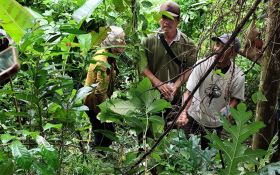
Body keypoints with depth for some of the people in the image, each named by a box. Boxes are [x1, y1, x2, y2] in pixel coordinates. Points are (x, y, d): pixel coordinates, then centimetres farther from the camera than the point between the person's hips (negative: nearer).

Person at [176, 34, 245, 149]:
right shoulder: (202, 65, -20)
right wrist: (184, 112, -36)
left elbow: (235, 98, 0)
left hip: (216, 123, 1)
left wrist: (229, 111, -20)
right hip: (193, 117, 0)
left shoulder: (238, 76, -18)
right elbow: (189, 92, -20)